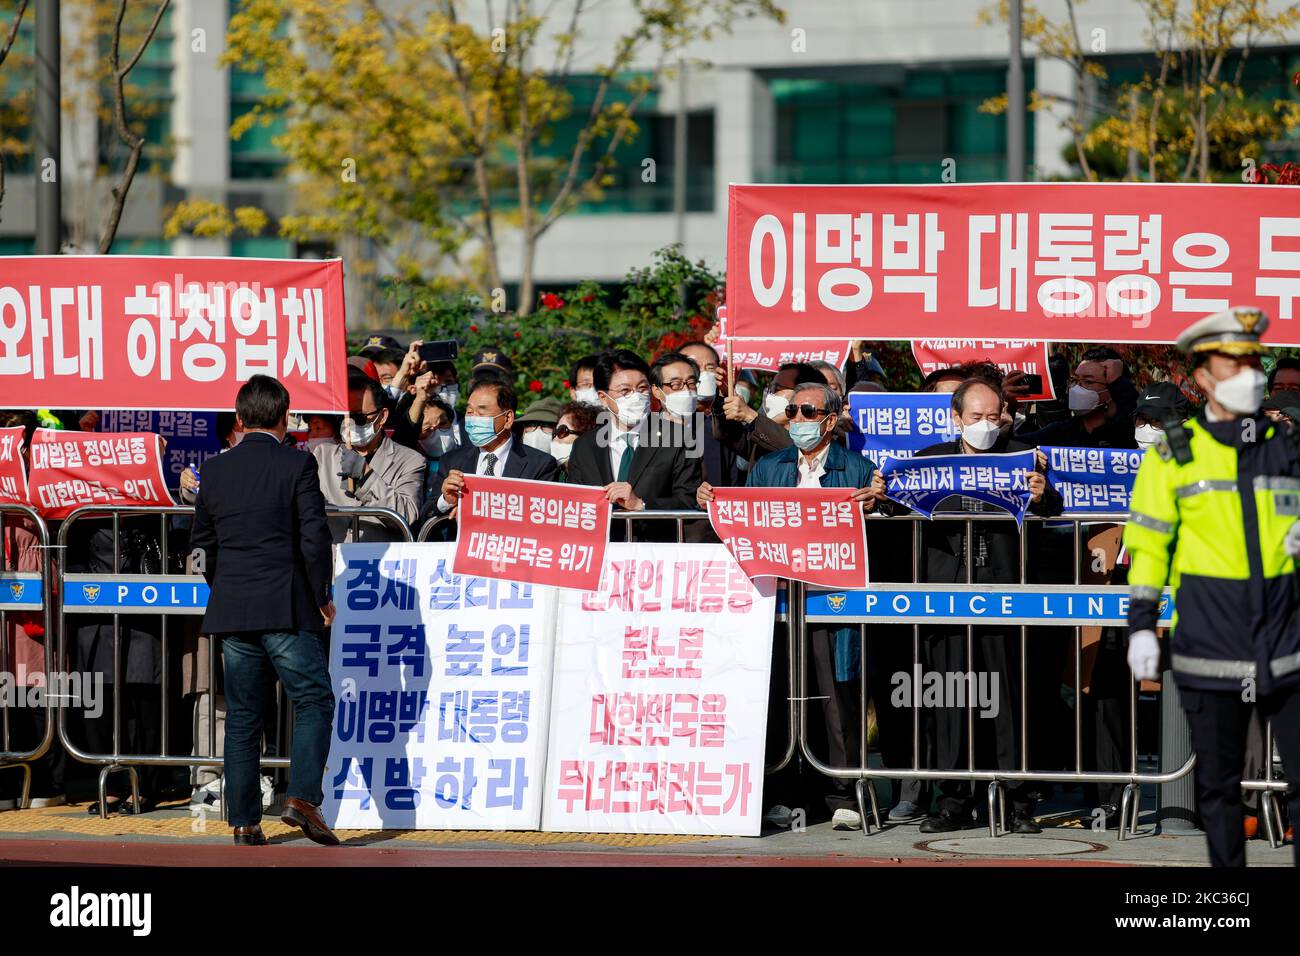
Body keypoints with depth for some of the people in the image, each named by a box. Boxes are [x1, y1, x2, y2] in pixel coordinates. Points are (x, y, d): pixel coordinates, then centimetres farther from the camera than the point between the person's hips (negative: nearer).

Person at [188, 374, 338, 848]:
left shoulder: (215, 469, 8)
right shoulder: (297, 465, -5)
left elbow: (201, 544, 15)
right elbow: (314, 536, -9)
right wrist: (322, 595, 3)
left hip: (231, 610, 4)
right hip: (287, 607, -4)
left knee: (242, 716, 8)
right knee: (315, 702, 3)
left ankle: (244, 822, 7)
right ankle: (302, 798, -13)